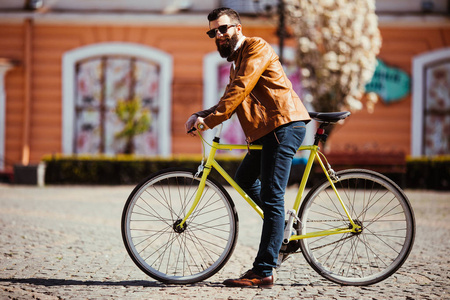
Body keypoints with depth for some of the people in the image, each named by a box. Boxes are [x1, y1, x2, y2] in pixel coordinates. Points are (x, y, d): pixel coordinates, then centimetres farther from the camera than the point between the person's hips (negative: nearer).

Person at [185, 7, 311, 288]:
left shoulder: (256, 48, -6)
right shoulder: (236, 61, 25)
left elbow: (239, 90, -18)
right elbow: (231, 101, 17)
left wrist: (210, 120, -21)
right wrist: (200, 115, 1)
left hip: (284, 126, -11)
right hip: (267, 130, 11)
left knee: (271, 198, -12)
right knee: (245, 178, 23)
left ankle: (264, 272, -13)